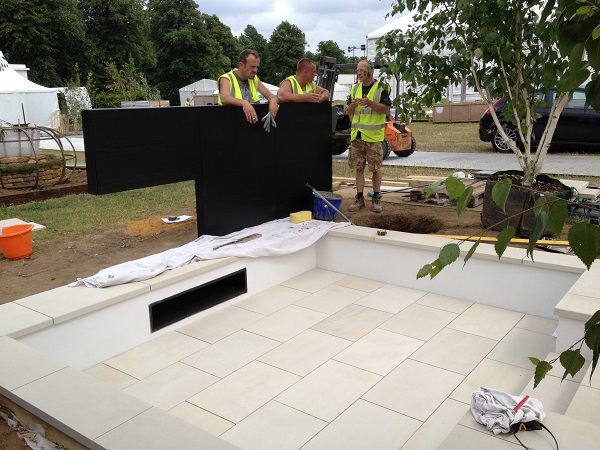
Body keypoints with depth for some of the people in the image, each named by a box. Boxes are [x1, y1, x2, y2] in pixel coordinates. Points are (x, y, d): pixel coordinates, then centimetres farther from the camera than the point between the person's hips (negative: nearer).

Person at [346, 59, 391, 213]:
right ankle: (359, 198, 13)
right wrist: (352, 105, -8)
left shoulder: (381, 87, -2)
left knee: (376, 168, 2)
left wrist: (369, 102, -23)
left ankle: (376, 198, 12)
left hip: (374, 135, -4)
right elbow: (350, 112, 15)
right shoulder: (355, 88, 13)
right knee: (359, 167, 6)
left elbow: (385, 109, -10)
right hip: (357, 134, 5)